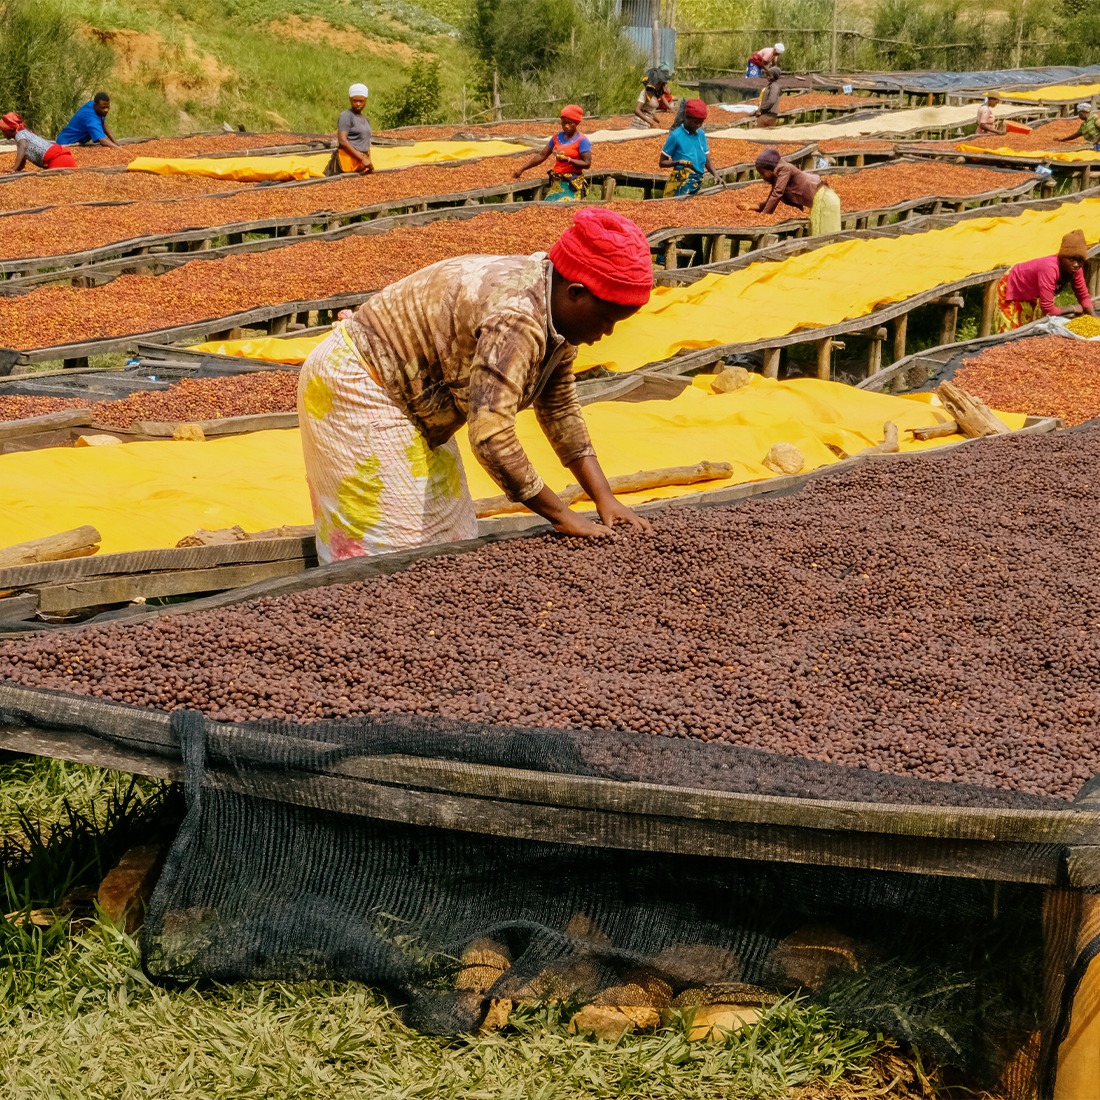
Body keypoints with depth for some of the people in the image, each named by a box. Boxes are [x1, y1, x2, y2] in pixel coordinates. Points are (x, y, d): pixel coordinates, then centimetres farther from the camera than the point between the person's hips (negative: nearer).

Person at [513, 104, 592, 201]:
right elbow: (542, 155, 17)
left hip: (573, 183, -5)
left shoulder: (582, 141, -2)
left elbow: (587, 164, -7)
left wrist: (568, 160, -22)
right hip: (557, 182, 5)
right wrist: (522, 169, 12)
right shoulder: (558, 137, 15)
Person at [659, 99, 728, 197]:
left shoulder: (701, 134, 15)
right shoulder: (675, 136, -3)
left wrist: (716, 175, 0)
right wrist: (679, 162, -19)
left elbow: (708, 161, 18)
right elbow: (662, 162, 0)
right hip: (682, 182, -6)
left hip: (698, 181, 6)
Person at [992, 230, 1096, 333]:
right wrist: (1073, 309, -25)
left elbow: (1083, 296, -5)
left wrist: (1094, 318, -21)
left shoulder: (1075, 268, -20)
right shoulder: (1049, 268, -43)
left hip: (1033, 296, 8)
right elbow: (1048, 310, -40)